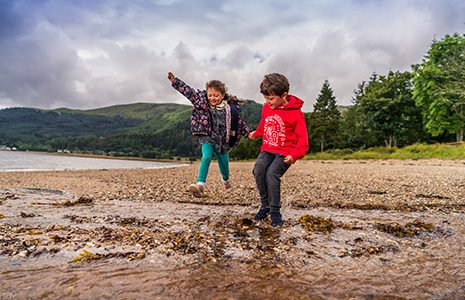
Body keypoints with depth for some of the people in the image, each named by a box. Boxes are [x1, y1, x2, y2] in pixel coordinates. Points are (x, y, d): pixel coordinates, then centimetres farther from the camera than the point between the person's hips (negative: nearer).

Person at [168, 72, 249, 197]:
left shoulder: (231, 107, -9)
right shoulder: (201, 99, -5)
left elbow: (240, 122, -2)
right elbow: (187, 90, -2)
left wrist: (249, 134, -1)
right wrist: (174, 80, -5)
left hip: (222, 140, 1)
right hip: (207, 136, -1)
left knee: (223, 162, 14)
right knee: (207, 156, -26)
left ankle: (226, 179, 48)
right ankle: (200, 184, -29)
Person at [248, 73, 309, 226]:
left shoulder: (295, 113, -12)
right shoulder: (266, 108, 5)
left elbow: (302, 137, -12)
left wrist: (295, 155, -24)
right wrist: (256, 133, 31)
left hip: (284, 152, -5)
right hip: (267, 149, 5)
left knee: (272, 173, -26)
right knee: (258, 170, -20)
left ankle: (275, 211, -11)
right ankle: (265, 205, -2)